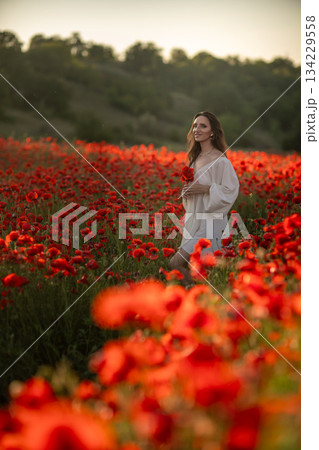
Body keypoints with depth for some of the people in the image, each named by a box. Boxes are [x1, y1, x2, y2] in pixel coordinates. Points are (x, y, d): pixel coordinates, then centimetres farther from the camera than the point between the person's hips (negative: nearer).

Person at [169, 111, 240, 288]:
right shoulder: (195, 158, 13)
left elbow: (232, 190, -15)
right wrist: (186, 190, 3)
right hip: (194, 220, 8)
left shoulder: (220, 160, -13)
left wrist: (206, 189, -21)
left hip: (210, 221, -8)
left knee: (176, 263, -14)